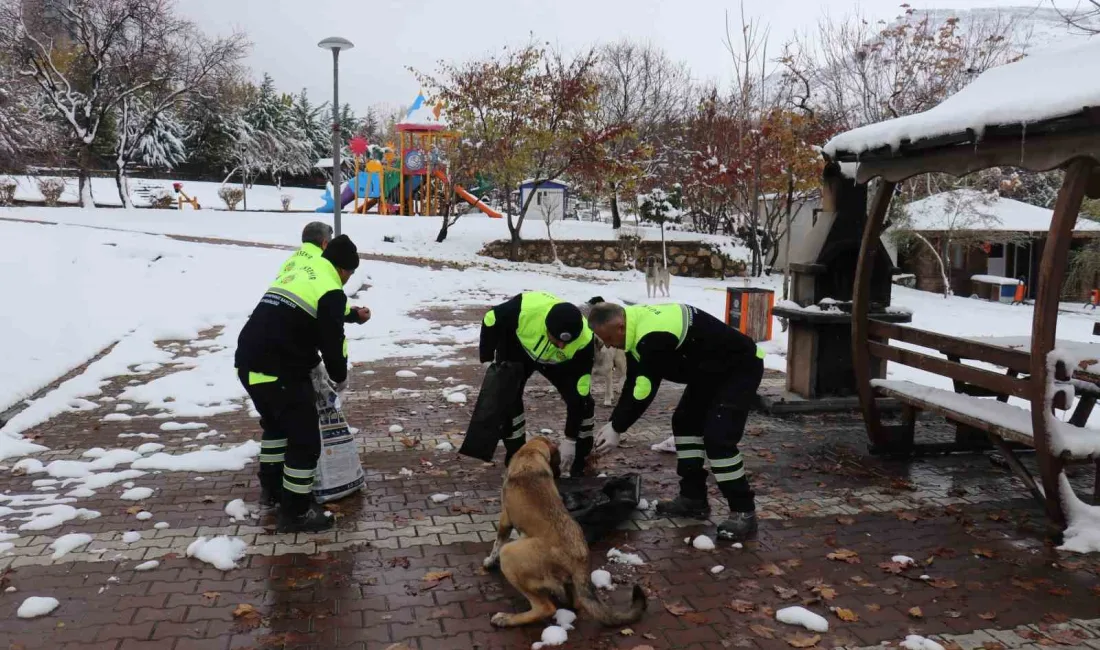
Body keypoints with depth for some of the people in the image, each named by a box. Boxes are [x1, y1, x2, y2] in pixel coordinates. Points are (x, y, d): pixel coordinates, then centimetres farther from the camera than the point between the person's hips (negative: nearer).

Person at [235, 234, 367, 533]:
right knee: (304, 438, 3)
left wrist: (354, 314, 50)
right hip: (280, 372, -9)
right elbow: (332, 342, -9)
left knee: (275, 423, 31)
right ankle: (295, 511, 12)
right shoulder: (331, 291, -8)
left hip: (249, 363, 10)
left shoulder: (297, 273, 20)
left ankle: (271, 487, 43)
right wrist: (340, 377, 11)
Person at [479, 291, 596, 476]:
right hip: (516, 350, 0)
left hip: (557, 363, 1)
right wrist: (487, 359, -14)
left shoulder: (584, 341, -39)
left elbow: (578, 395, -30)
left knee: (583, 401, -10)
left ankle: (580, 463, 7)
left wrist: (570, 440, -26)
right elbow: (490, 320, -21)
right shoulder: (525, 308, -44)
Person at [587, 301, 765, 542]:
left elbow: (644, 390, -29)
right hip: (712, 368, 11)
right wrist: (613, 422, 0)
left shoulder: (654, 336, -34)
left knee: (718, 437, -18)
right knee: (685, 421, 12)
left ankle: (744, 512, -7)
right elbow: (633, 384, 4)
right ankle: (693, 498, 19)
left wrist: (616, 429, -17)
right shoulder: (638, 325, -1)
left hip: (741, 366, -10)